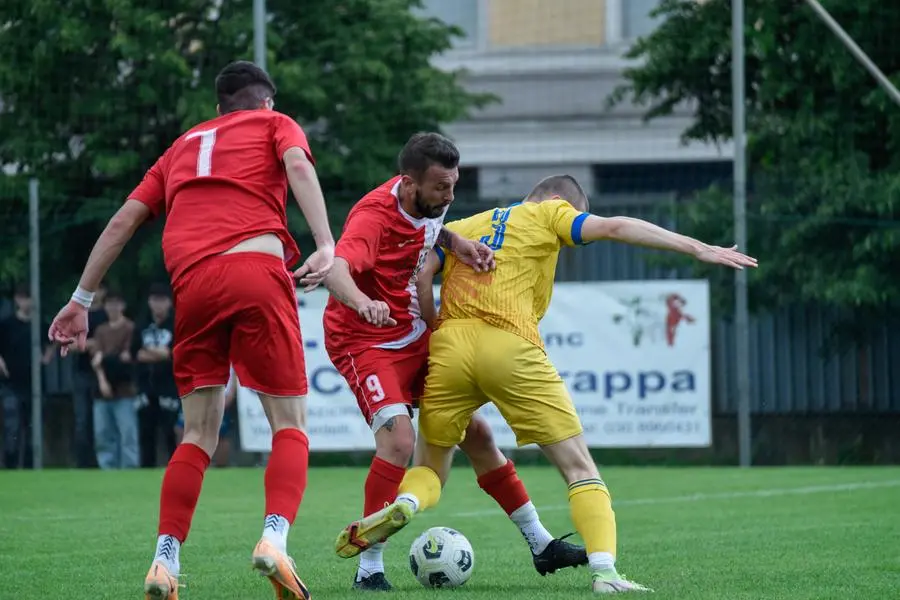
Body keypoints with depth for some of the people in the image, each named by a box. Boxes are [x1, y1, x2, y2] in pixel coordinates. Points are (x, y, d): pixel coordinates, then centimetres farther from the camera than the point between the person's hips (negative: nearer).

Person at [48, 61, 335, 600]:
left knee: (199, 434, 12)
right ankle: (275, 538, -21)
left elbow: (123, 221, 25)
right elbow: (298, 165, -2)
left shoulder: (182, 147, 31)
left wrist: (82, 300, 27)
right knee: (290, 423, 2)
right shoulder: (276, 125, 22)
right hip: (257, 268, -3)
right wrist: (326, 246, -14)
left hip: (192, 282, 3)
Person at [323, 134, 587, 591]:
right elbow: (336, 268, -44)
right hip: (366, 342, -8)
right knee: (399, 438, -27)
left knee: (475, 433, 10)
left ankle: (540, 544, 21)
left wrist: (456, 243, -5)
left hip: (416, 336, 8)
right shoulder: (374, 215, -27)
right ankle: (369, 567, -19)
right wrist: (362, 303, -66)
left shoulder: (428, 201, -4)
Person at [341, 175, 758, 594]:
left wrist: (435, 333, 15)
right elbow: (615, 228, 4)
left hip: (450, 345, 4)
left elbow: (421, 274, 11)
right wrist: (698, 249, 2)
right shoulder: (547, 215, 17)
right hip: (511, 348, -3)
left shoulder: (459, 228, 27)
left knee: (430, 468, 19)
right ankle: (604, 571, -13)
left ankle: (403, 504, -16)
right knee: (579, 466, 4)